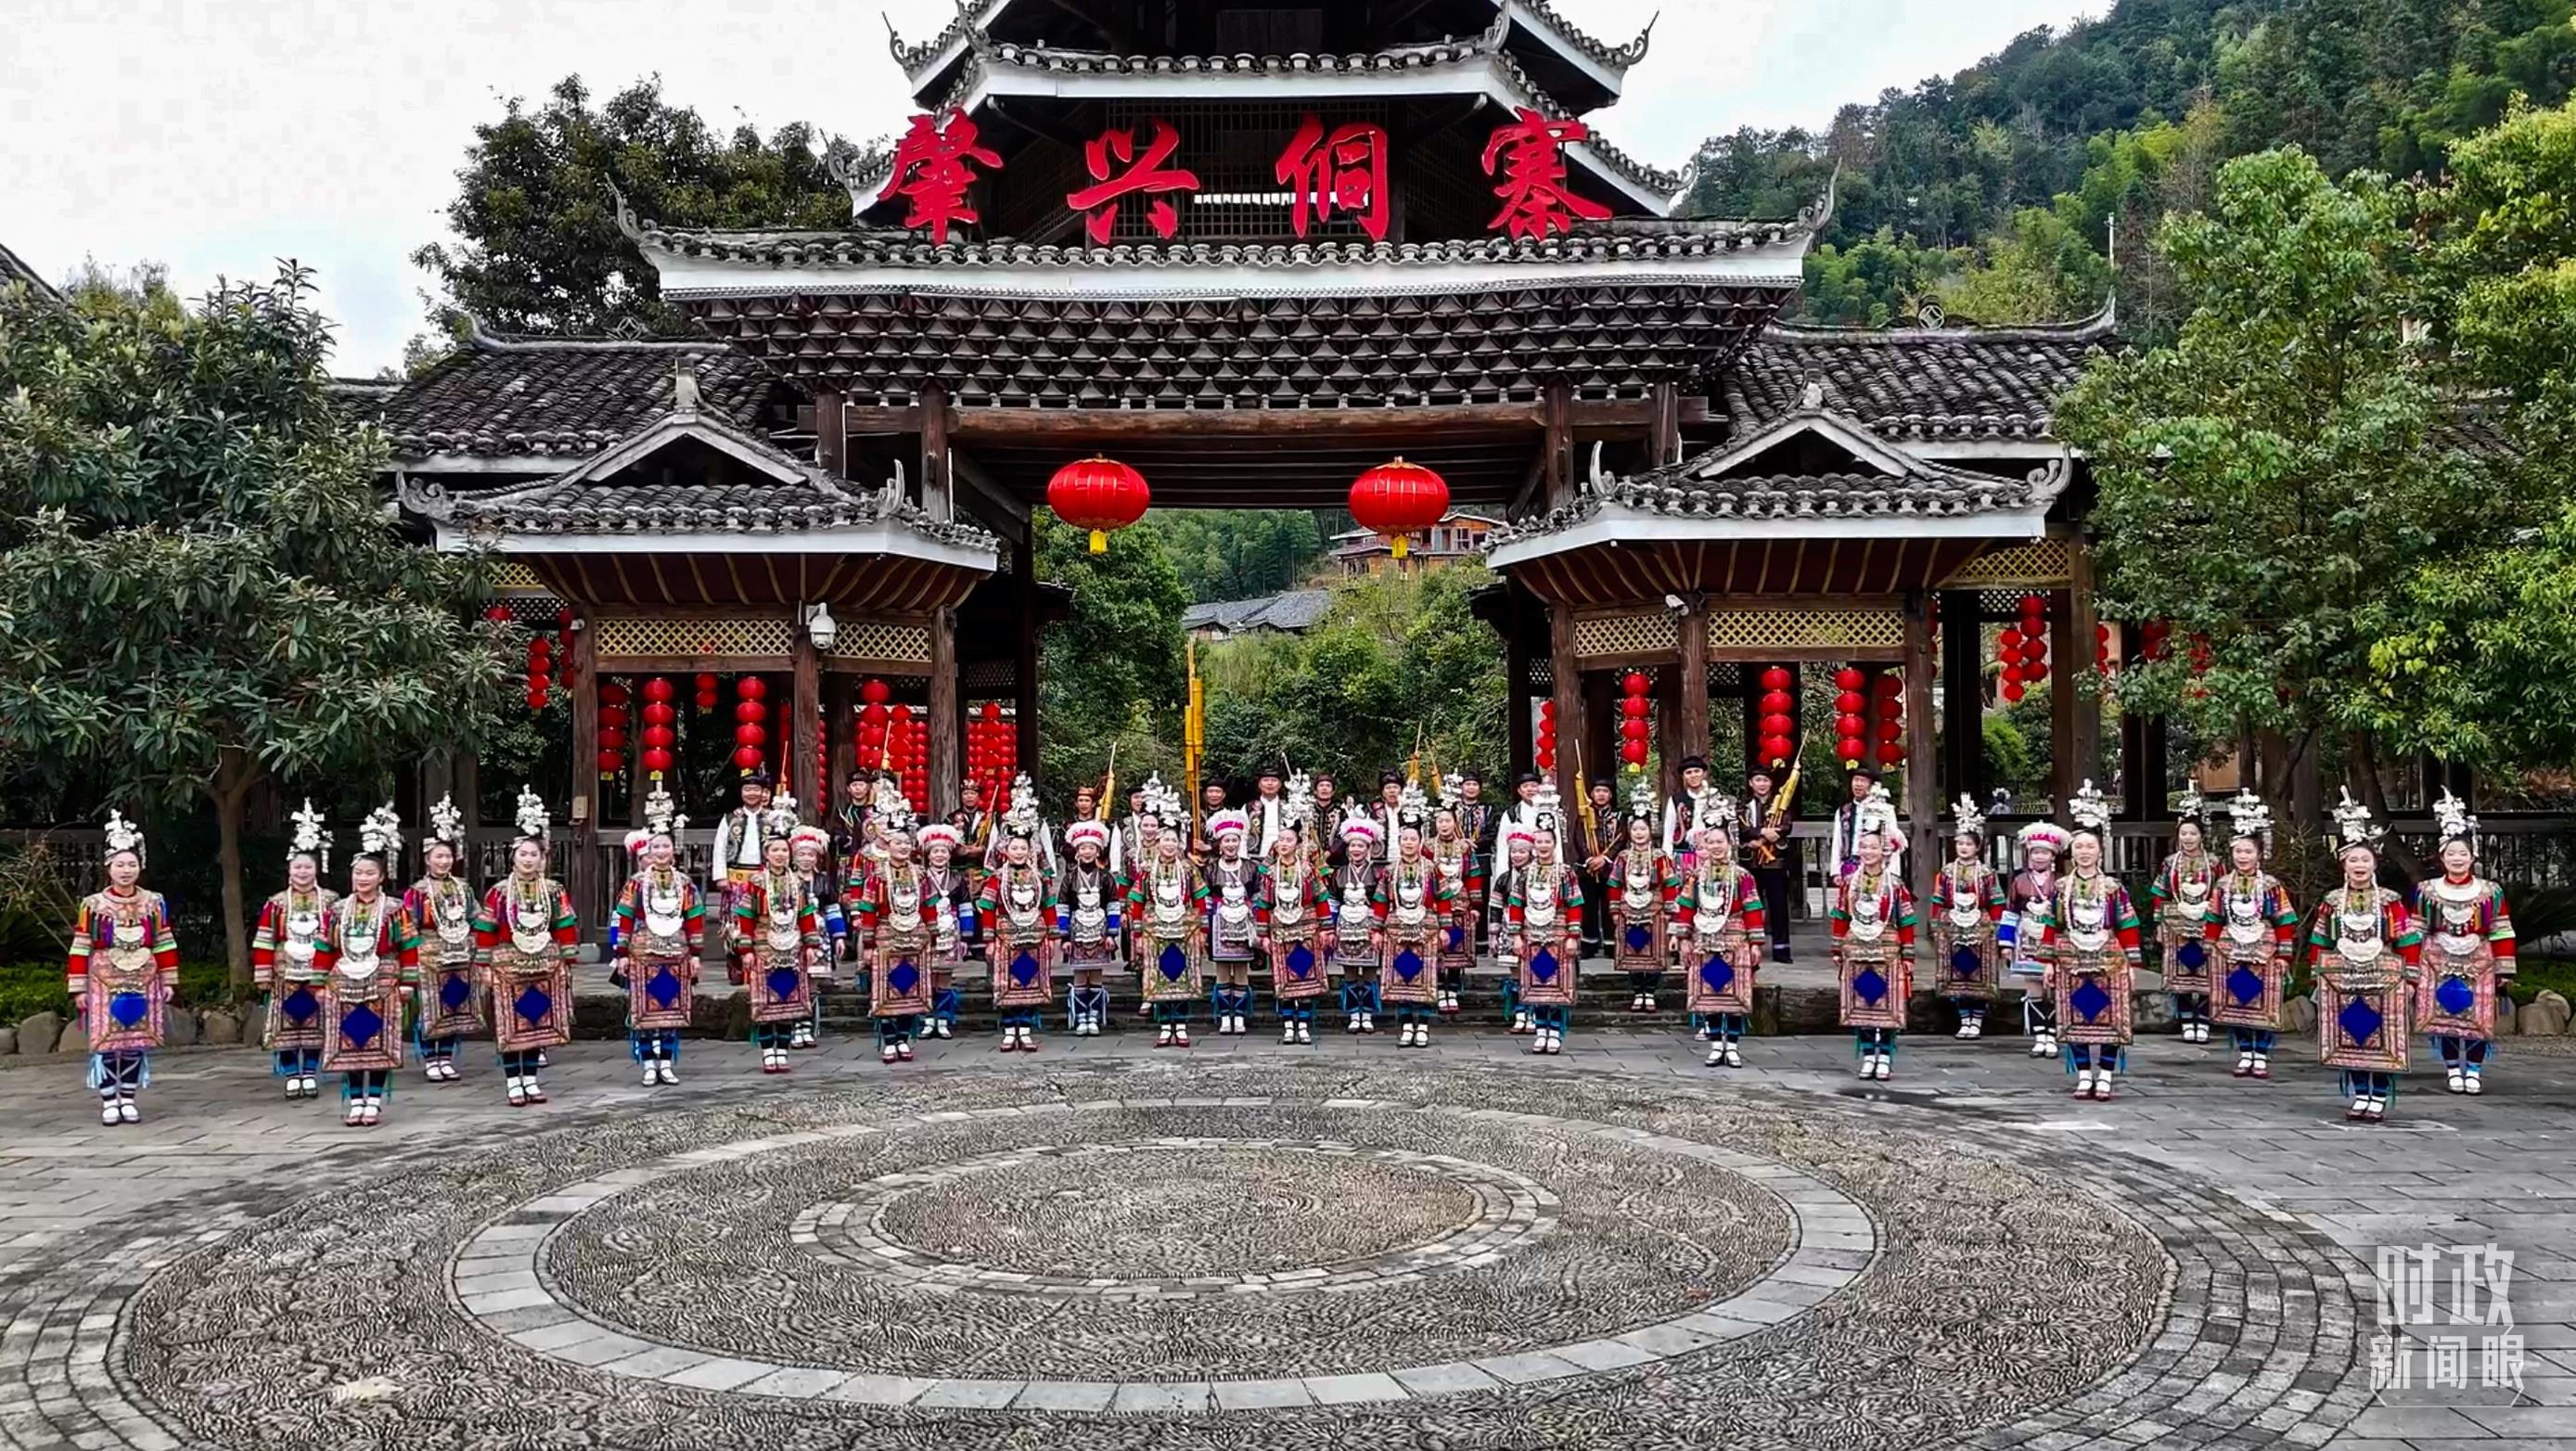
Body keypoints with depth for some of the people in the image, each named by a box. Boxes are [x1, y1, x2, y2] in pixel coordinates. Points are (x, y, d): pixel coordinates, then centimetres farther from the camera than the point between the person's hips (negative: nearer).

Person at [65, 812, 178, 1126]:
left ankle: (128, 1099, 13)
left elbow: (165, 946, 8)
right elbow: (80, 950, -1)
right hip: (104, 983, -2)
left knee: (135, 1041, 5)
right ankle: (108, 1102, 4)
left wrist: (167, 982, 6)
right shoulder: (92, 905, -1)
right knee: (106, 1042, -3)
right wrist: (79, 989, -4)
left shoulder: (154, 903, 5)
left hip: (142, 984, 2)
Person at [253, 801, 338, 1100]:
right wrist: (263, 976, -4)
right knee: (286, 1027, 2)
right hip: (285, 976, 0)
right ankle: (291, 1076, 9)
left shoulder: (332, 903, 1)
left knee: (316, 1026, 5)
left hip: (320, 976, 0)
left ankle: (309, 1074, 15)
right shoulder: (275, 904, 2)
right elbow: (264, 943, 1)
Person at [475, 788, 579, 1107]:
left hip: (544, 966, 2)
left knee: (538, 1024, 8)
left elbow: (566, 929, 4)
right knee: (511, 1026, 1)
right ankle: (513, 1083, 8)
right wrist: (485, 965, -4)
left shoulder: (555, 891, 2)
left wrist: (566, 962, 2)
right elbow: (485, 931, -2)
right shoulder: (498, 892, -4)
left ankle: (530, 1079, 18)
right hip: (508, 966, -2)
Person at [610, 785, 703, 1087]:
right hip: (643, 955, -2)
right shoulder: (636, 883, -2)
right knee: (644, 1011, 0)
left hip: (676, 956, 2)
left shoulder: (685, 884, 5)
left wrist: (696, 953, 3)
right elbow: (622, 920, -3)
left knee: (672, 1011, 6)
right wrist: (621, 953, -7)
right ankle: (650, 1065, 5)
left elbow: (696, 921, 7)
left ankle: (667, 1064, 13)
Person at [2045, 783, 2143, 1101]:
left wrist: (2131, 965, -2)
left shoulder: (2114, 888, 0)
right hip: (2071, 964, 1)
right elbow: (2052, 927, 6)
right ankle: (2084, 1079, 13)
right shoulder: (2061, 888, 3)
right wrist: (2049, 961, 2)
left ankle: (2105, 1079, 8)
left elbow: (2128, 928, 1)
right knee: (2075, 1022, 4)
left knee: (2109, 1021, 1)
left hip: (2109, 962, -1)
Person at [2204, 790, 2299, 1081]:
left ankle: (2262, 1056, 11)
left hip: (2264, 953, -2)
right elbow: (2213, 921, 8)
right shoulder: (2223, 886, 3)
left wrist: (2283, 955, -6)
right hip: (2231, 952, 2)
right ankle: (2245, 1054, 16)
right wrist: (2211, 949, 5)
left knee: (2265, 1006, 1)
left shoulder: (2272, 886, -5)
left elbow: (2285, 923, -3)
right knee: (2235, 1004, 6)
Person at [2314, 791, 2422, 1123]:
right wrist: (2321, 977, 7)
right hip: (2342, 981, 2)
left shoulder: (2391, 902, -1)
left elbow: (2409, 943, 0)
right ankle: (2360, 1098, 17)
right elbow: (2319, 944, 10)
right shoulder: (2332, 902, 4)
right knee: (2350, 1041, 6)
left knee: (2383, 1042, 0)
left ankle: (2379, 1101, 9)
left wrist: (2408, 979, -3)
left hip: (2384, 980, -2)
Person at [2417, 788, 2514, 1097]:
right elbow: (2416, 932, 7)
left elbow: (2501, 934, 3)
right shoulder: (2426, 891, 3)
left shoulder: (2491, 892, 3)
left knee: (2479, 1018, 0)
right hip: (2439, 963, 0)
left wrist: (2504, 970, 1)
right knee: (2444, 1016, 2)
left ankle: (2474, 1071, 12)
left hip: (2479, 964, 0)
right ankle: (2452, 1070, 14)